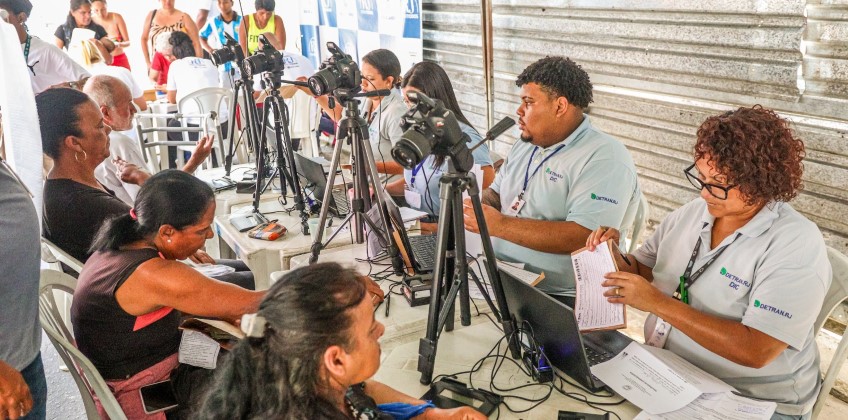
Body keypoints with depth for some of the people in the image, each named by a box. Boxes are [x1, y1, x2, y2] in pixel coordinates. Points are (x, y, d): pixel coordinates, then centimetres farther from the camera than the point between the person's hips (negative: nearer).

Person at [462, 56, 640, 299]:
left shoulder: (605, 159, -12)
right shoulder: (527, 144, 15)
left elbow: (583, 237, -23)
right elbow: (495, 192, 26)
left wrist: (500, 224, -21)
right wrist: (482, 206, 1)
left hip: (558, 298, -8)